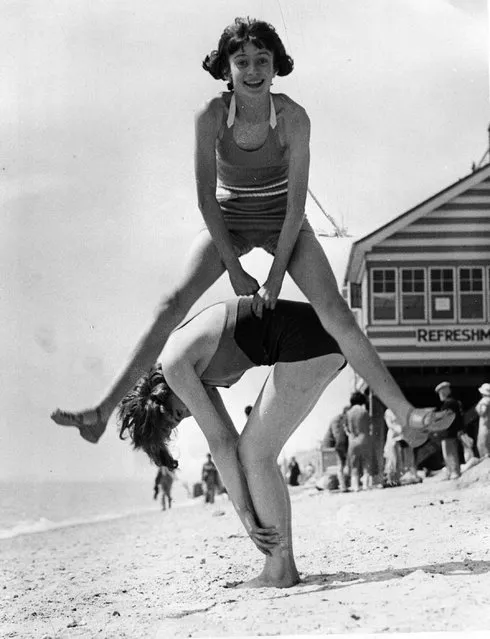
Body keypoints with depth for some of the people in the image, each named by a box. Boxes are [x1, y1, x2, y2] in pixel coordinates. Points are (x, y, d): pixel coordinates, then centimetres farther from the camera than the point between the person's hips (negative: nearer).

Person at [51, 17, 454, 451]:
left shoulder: (293, 118, -24)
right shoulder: (212, 116, -23)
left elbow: (297, 203, -20)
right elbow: (206, 196, -17)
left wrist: (276, 276, -17)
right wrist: (235, 269, -15)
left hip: (283, 221, 0)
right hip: (228, 221, 1)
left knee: (336, 313, -15)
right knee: (173, 303, -16)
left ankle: (405, 411, -12)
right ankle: (106, 409, -19)